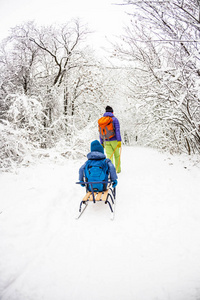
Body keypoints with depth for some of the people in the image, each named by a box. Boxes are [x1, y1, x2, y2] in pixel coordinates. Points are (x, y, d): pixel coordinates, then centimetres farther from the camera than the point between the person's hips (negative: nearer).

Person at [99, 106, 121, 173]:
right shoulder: (115, 119, -6)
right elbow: (117, 130, -16)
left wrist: (101, 143, 13)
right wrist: (119, 141, -19)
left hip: (106, 141, 2)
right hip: (114, 141, -2)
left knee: (109, 156, 0)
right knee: (117, 155, 16)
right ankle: (118, 169, 28)